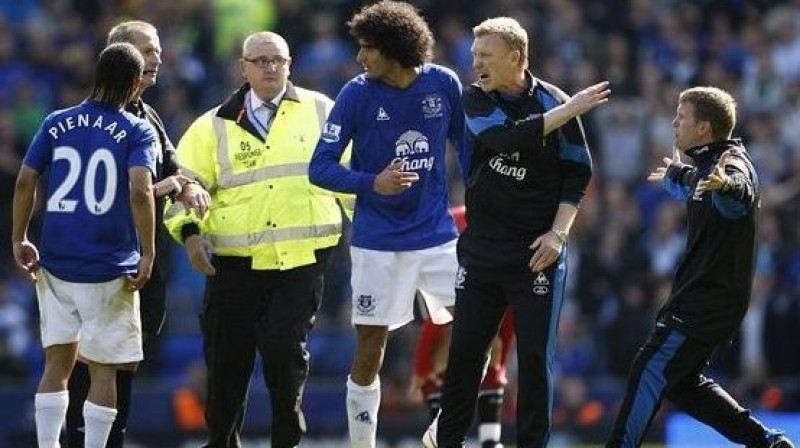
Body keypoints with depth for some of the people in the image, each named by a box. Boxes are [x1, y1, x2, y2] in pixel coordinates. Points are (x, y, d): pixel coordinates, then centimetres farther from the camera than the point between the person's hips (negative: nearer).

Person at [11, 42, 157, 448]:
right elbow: (140, 191, -19)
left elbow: (25, 182, 2)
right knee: (103, 370, 4)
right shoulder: (138, 132, -6)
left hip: (56, 263, 3)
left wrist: (19, 240, 12)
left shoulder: (56, 124, 5)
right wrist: (147, 254, -13)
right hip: (111, 269, -3)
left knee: (57, 362, 12)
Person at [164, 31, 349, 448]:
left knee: (285, 351, -11)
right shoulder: (215, 126, 8)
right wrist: (189, 231, -8)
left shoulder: (321, 112, 9)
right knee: (226, 356, 4)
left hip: (301, 259, -1)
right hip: (235, 263, 1)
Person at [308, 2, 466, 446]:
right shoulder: (357, 94, -8)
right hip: (378, 244, -2)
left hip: (438, 237, 2)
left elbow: (467, 147, 13)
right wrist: (373, 183, -22)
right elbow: (321, 167, -7)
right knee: (370, 351, 0)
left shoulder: (444, 84, -2)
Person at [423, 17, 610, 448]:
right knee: (465, 345, 8)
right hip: (481, 247, 3)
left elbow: (578, 171, -1)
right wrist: (568, 111, -24)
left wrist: (558, 233, -10)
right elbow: (507, 137, -20)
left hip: (536, 251, -3)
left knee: (535, 355, -2)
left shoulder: (552, 101, -6)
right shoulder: (475, 100, 0)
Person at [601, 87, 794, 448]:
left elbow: (737, 199, -41)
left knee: (651, 370, -13)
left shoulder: (732, 164, -16)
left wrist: (726, 186, -65)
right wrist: (674, 175, 62)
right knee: (683, 383, 13)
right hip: (699, 294, 10)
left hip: (712, 296, -10)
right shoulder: (708, 164, 14)